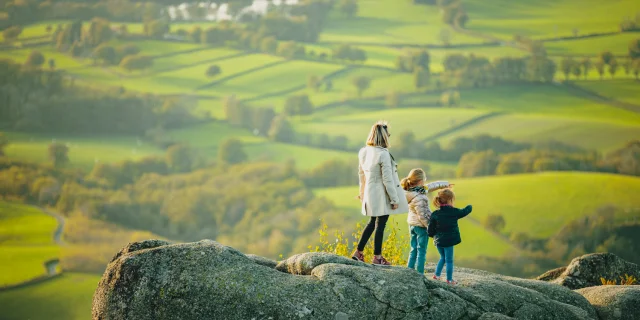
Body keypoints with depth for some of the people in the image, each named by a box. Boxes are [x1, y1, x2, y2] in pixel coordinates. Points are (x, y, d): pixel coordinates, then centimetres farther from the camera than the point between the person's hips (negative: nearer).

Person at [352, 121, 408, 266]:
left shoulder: (363, 152, 2)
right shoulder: (383, 154, -22)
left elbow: (361, 174, 14)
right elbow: (387, 179, -20)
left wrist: (362, 192, 27)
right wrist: (394, 199, -12)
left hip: (370, 193, 8)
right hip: (382, 195, -8)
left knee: (372, 223, 21)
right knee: (380, 225, 4)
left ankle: (358, 252, 24)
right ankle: (377, 257, 12)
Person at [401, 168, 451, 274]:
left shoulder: (417, 190, 2)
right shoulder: (418, 198, -27)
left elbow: (431, 186, 15)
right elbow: (422, 215, -24)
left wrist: (445, 184, 27)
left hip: (412, 224, 9)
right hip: (421, 225, -9)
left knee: (413, 250, 14)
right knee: (421, 251, -2)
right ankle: (419, 274, 0)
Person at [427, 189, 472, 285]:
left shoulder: (435, 214, -4)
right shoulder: (454, 212, -10)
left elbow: (430, 231, -3)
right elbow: (465, 211, 9)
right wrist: (469, 206, 32)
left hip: (438, 241, 4)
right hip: (449, 241, -4)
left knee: (443, 258, 25)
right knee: (449, 260, 8)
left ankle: (437, 275, 24)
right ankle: (449, 279, 14)